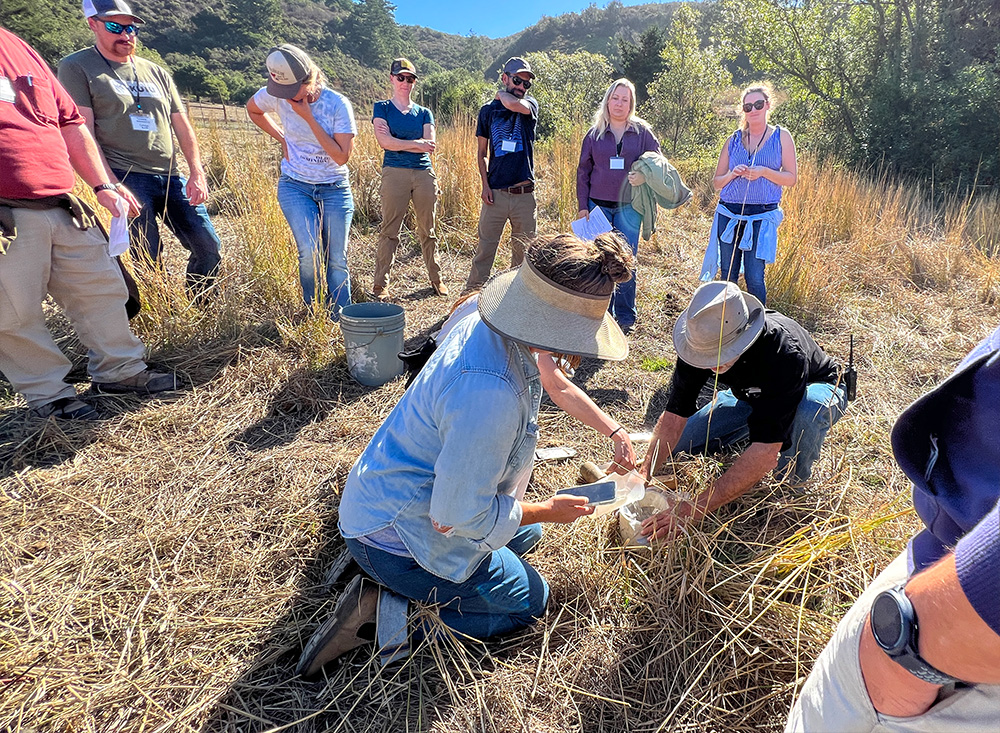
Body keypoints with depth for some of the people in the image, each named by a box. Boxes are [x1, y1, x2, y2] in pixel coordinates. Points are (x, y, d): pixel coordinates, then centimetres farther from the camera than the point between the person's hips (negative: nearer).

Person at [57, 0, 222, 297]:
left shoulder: (156, 72, 19)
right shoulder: (76, 68, 4)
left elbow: (182, 126, 16)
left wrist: (197, 174, 2)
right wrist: (112, 186, -16)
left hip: (171, 178, 5)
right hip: (126, 178, -5)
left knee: (209, 249, -2)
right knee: (148, 261, -12)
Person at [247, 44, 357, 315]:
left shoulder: (338, 104, -15)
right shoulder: (276, 95, -7)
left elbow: (342, 156, -20)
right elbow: (253, 110, 16)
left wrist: (308, 118, -22)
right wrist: (282, 138, 5)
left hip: (334, 189, -1)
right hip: (295, 186, 1)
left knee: (337, 261, 0)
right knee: (310, 253, -17)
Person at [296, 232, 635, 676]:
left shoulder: (486, 324, -9)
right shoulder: (489, 394, -38)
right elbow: (460, 516, -29)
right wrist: (548, 510, -13)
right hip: (395, 532, -9)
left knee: (528, 532, 26)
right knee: (529, 600, 9)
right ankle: (386, 618, 0)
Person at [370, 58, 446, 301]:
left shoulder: (424, 113, 15)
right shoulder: (382, 108, 8)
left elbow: (430, 146, 0)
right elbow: (385, 142, -8)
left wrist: (397, 142, -6)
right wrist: (417, 143, -7)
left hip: (424, 173, 3)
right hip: (394, 172, -3)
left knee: (427, 230, 8)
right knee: (389, 230, -4)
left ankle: (436, 278, 18)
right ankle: (380, 283, 1)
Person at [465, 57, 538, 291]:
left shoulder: (530, 105, 7)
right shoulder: (488, 110, 9)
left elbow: (514, 105, -19)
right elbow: (481, 152, 11)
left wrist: (501, 95, 3)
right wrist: (485, 184, -1)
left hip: (525, 194, 1)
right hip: (496, 192, 0)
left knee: (524, 250, 7)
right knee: (485, 247, -1)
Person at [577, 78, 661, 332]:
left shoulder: (642, 132, 6)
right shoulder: (595, 133, 8)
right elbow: (583, 171, 9)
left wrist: (645, 175, -17)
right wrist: (583, 206, 2)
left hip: (628, 207, -1)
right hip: (598, 205, 1)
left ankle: (625, 316, 12)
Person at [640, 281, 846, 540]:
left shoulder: (784, 351, -43)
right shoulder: (703, 339, -28)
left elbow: (766, 453, -47)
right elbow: (675, 415, -24)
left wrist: (697, 508, -51)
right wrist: (642, 475, -37)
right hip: (752, 395, 5)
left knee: (809, 406, -41)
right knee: (676, 446, -7)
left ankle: (794, 481, -11)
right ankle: (755, 426, 16)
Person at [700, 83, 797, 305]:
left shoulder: (781, 137, 7)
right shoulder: (734, 139, 12)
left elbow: (791, 178, 2)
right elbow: (716, 182, 13)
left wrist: (764, 172, -13)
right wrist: (733, 174, -8)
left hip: (762, 216, -2)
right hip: (728, 215, 3)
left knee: (754, 278, -9)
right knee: (728, 276, 5)